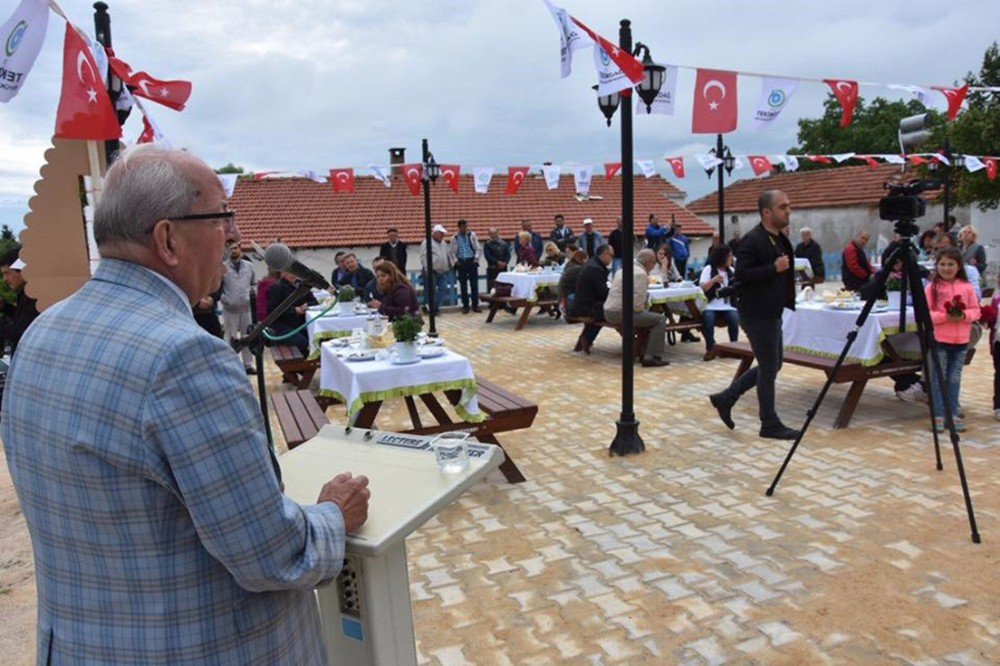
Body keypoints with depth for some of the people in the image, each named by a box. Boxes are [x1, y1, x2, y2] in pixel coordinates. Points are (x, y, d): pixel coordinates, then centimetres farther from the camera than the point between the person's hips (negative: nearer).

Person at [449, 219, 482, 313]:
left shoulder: (472, 235, 5)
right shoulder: (454, 238, 5)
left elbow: (478, 249, 5)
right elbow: (453, 252, 8)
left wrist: (476, 258, -6)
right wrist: (455, 261, -6)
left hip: (472, 262, 0)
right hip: (461, 263, 0)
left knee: (474, 284, 0)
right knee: (463, 285, 2)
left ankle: (475, 305, 8)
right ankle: (465, 306, 10)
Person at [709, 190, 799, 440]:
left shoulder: (779, 239, 13)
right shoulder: (753, 240, -17)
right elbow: (741, 274, -25)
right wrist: (774, 268, -26)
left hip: (772, 313, 10)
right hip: (758, 314, -10)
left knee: (771, 365, 16)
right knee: (769, 368, -1)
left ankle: (725, 398, 24)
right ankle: (770, 425, 13)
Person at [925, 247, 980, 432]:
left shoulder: (967, 287, 4)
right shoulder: (931, 287, -4)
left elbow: (976, 311, 6)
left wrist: (964, 316, -15)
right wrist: (944, 316, -21)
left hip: (961, 341, 3)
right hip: (939, 340, -2)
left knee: (955, 379, 10)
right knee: (938, 378, 2)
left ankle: (953, 414, 19)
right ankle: (938, 415, 9)